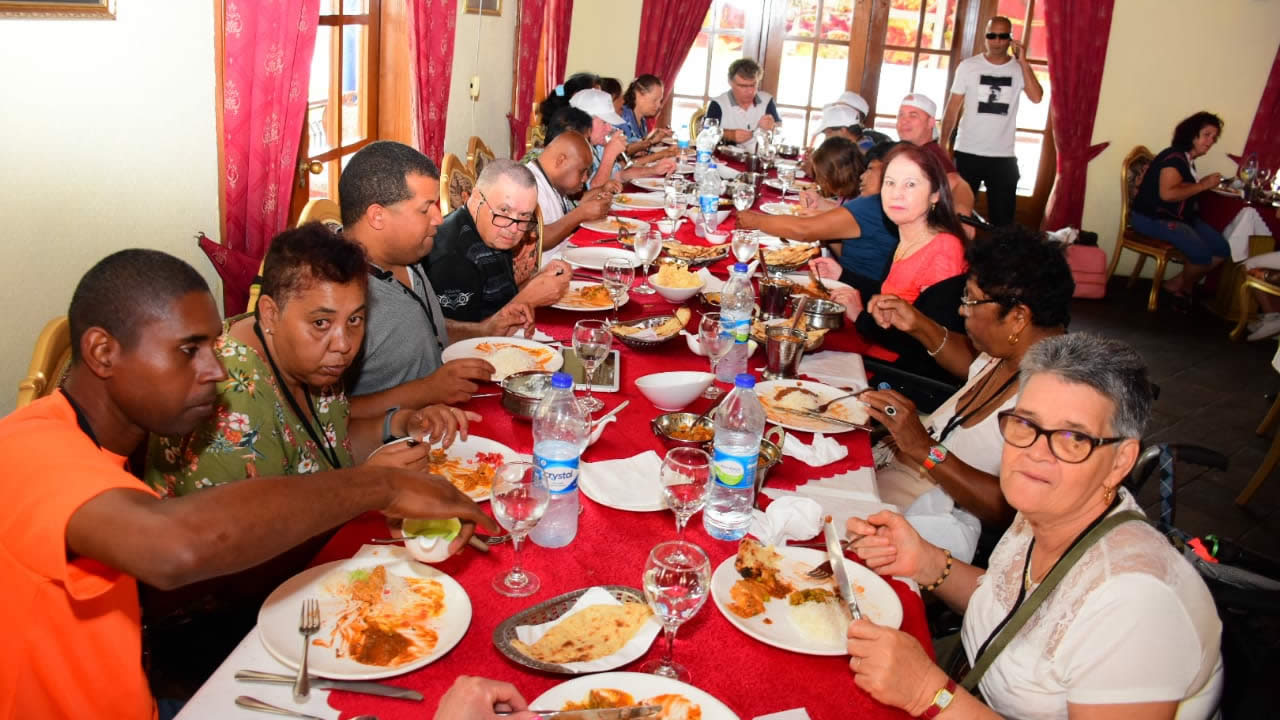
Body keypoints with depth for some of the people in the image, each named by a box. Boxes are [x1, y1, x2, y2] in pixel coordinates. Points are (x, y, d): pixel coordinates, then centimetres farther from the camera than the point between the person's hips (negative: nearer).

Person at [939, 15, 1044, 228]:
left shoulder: (1020, 69, 2)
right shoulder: (968, 66, 0)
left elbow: (1036, 97, -14)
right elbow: (953, 108, 2)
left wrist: (1023, 61, -13)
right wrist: (942, 145, -4)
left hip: (1004, 157, 1)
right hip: (967, 153, -1)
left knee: (1002, 218, 7)